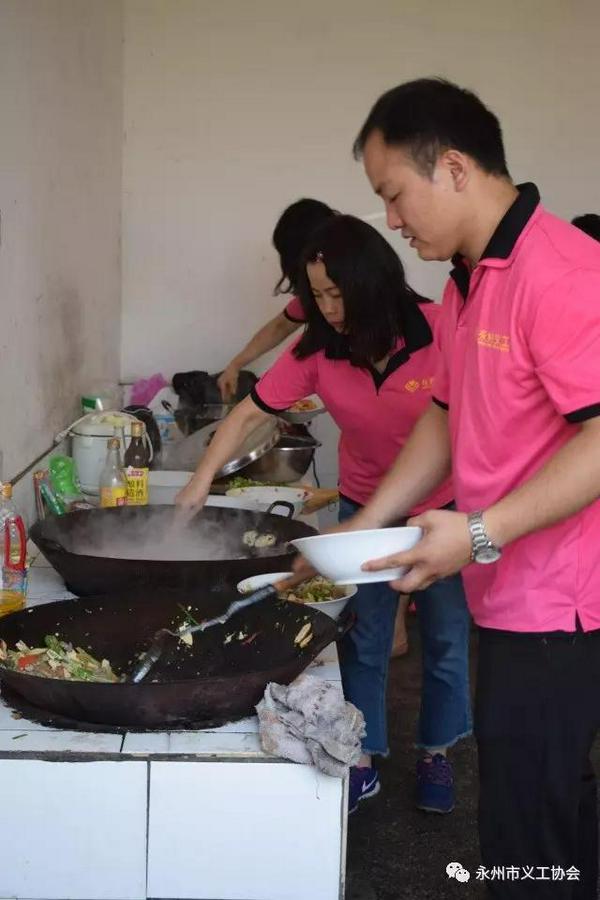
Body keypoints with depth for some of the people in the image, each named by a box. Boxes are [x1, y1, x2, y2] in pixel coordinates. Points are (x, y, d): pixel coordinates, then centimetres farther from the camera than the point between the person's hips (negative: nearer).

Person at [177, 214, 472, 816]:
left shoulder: (438, 332, -25)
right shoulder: (317, 351, -15)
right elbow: (249, 415, -11)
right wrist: (201, 482, -22)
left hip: (443, 507, -2)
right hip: (364, 506, 3)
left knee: (446, 639, 11)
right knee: (364, 638, 10)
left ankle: (436, 753, 31)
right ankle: (364, 762, 24)